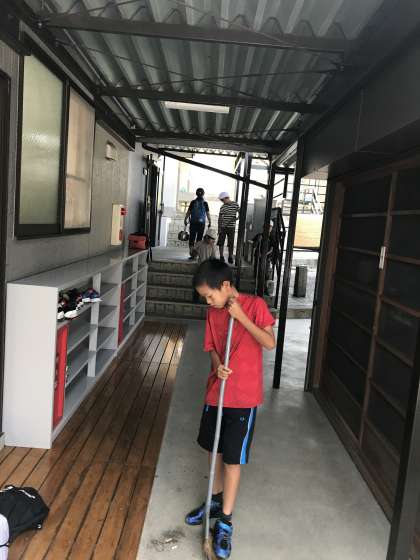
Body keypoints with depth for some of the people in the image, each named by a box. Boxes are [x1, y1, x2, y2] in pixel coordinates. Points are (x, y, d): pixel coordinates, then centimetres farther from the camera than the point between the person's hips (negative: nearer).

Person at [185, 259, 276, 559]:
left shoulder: (255, 305, -12)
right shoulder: (214, 313, 3)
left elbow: (270, 343, -20)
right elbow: (213, 348, 7)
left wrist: (241, 316, -25)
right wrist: (217, 366, -14)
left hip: (244, 396, -6)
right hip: (217, 392, 6)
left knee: (233, 458, 2)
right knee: (215, 450, 19)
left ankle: (226, 522, 17)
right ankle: (217, 500, 41)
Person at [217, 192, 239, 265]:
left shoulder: (235, 204, -2)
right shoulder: (222, 207, 2)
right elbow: (220, 218, 4)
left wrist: (237, 218, -19)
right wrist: (219, 229, 0)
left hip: (231, 227, -1)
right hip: (223, 227, 1)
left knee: (231, 243, 4)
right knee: (221, 242, 2)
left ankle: (230, 257, 16)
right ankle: (221, 257, 13)